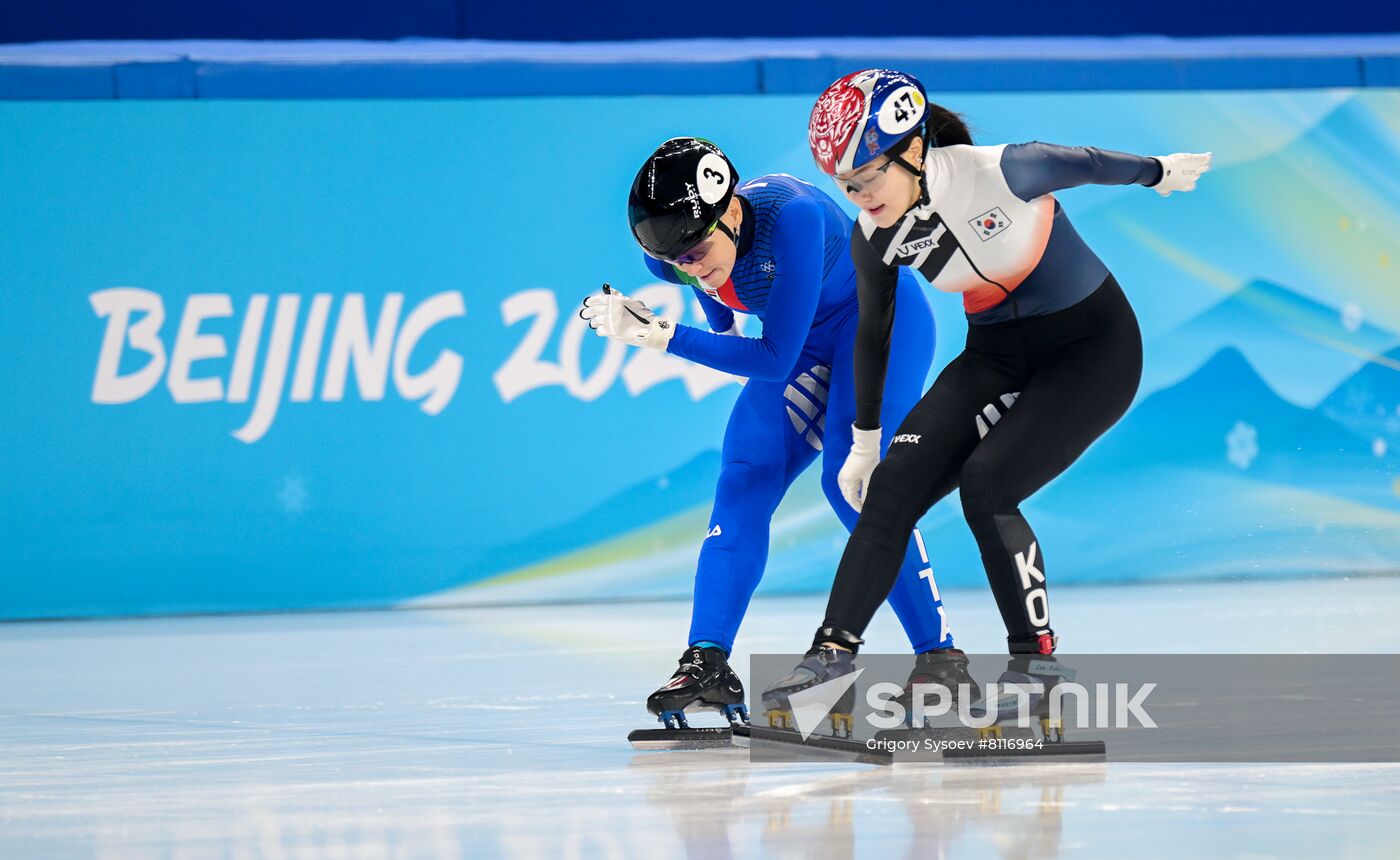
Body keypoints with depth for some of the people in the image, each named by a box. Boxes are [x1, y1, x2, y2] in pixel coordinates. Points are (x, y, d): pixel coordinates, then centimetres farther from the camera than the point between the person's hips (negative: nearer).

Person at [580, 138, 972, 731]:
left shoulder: (792, 217, -38)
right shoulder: (672, 250, -18)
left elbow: (774, 359, -35)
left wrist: (662, 336, -38)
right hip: (805, 347, 7)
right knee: (743, 485, -7)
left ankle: (939, 654, -14)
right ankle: (708, 661, -10)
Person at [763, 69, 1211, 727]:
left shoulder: (998, 173, -28)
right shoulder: (873, 237, -9)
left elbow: (1084, 165, -9)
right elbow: (874, 331, 8)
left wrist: (1159, 173, 10)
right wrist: (865, 441, 15)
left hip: (1093, 347, -6)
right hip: (998, 356, 6)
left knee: (986, 482, -21)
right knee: (895, 481, -10)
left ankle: (1037, 655, -9)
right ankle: (835, 648, -6)